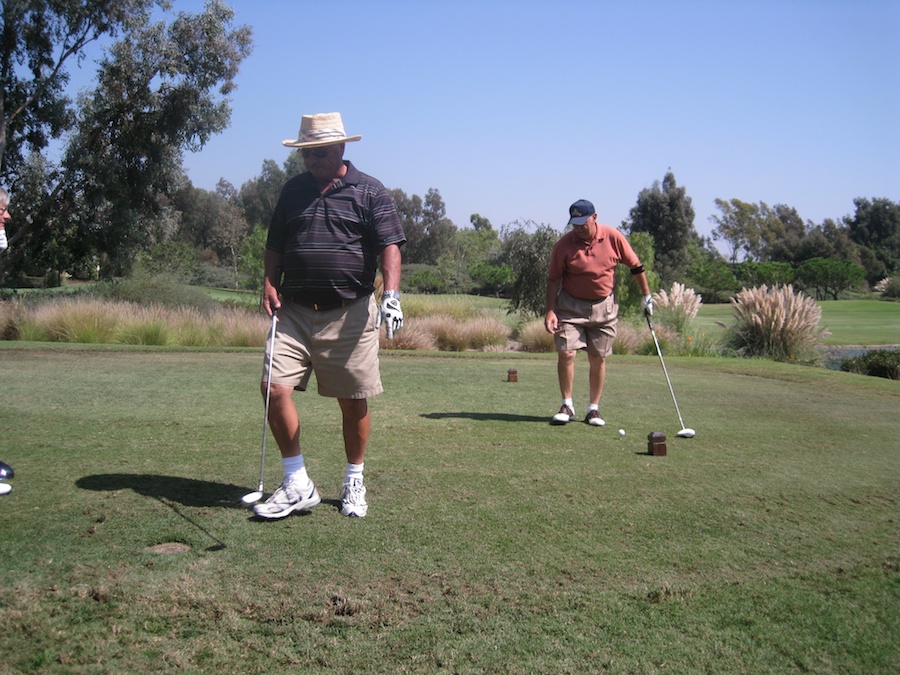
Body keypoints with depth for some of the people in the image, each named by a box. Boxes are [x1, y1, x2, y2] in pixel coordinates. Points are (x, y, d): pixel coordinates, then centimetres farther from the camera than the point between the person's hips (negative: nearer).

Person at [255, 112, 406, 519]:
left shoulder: (369, 192, 1)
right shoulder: (293, 190, 14)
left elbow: (389, 246, -7)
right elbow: (275, 245, 21)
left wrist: (391, 294, -22)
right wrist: (270, 282, 4)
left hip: (350, 313, -3)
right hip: (294, 311, 3)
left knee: (353, 401, 4)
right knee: (275, 389, -10)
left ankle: (354, 483, 22)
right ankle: (297, 485, 2)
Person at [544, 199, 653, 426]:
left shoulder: (613, 237, -10)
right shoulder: (563, 244, -12)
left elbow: (635, 266, 3)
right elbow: (553, 279, -5)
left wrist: (646, 295, 7)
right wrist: (550, 311, -11)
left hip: (604, 307, 1)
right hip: (571, 305, -1)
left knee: (598, 359, 4)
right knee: (565, 353, -11)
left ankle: (594, 408, 14)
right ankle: (567, 405, 2)